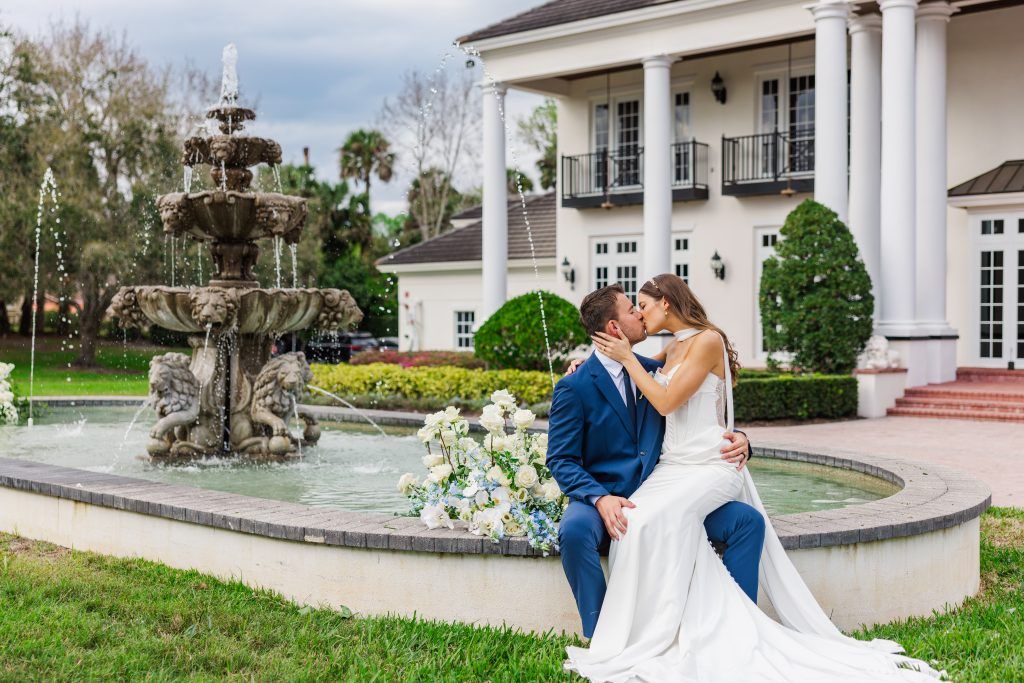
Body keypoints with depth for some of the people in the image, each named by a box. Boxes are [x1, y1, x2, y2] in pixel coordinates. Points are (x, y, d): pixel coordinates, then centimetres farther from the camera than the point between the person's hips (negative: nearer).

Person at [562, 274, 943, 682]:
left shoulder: (707, 340, -6)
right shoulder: (671, 349, 18)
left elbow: (666, 402, -14)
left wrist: (627, 357, -4)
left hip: (710, 467, -7)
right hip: (673, 465, 7)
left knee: (648, 520, -32)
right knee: (631, 518, -23)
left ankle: (652, 644, -23)